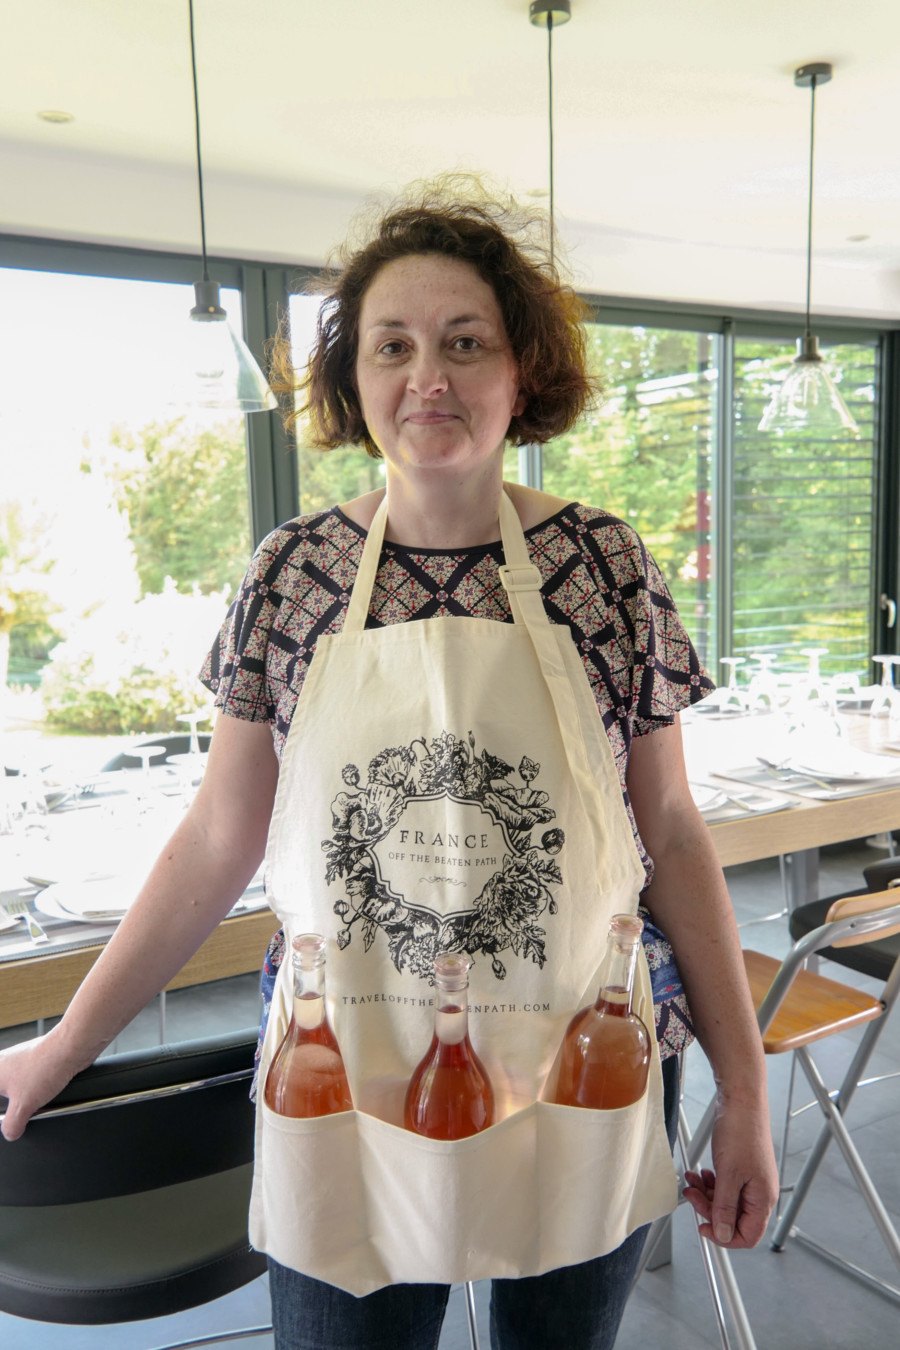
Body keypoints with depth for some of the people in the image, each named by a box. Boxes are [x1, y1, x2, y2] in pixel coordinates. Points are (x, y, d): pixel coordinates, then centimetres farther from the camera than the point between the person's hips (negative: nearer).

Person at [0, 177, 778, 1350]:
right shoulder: (293, 574, -4)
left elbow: (670, 831, -1)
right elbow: (218, 841, 1)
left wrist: (745, 1089, 0)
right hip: (347, 1083, 0)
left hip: (582, 1086, 1)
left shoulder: (604, 564, -6)